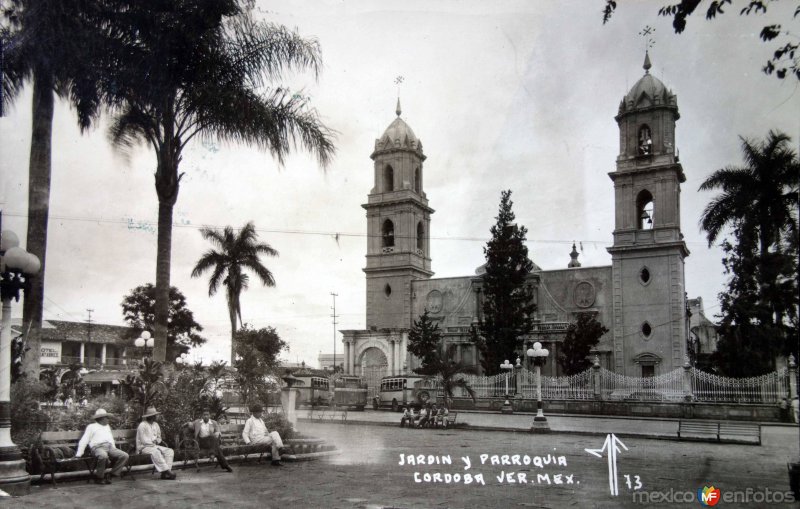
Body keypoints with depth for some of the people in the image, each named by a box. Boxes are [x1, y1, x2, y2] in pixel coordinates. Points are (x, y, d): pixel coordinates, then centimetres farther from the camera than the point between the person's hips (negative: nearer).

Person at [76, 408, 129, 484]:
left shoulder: (107, 426, 34)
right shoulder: (91, 426, 15)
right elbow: (84, 440, 6)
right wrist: (79, 454, -4)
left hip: (109, 447, 6)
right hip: (97, 447, -6)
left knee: (124, 455, -20)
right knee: (103, 456, -41)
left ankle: (110, 474, -12)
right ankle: (99, 477, -19)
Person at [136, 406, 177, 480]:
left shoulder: (156, 425, 16)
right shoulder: (142, 425, -8)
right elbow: (144, 441, -13)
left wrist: (160, 442, 0)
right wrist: (155, 442, -11)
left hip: (155, 446, 7)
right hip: (144, 447, -7)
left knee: (170, 451, -16)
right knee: (155, 452, -39)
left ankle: (165, 473, -30)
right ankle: (166, 470, -42)